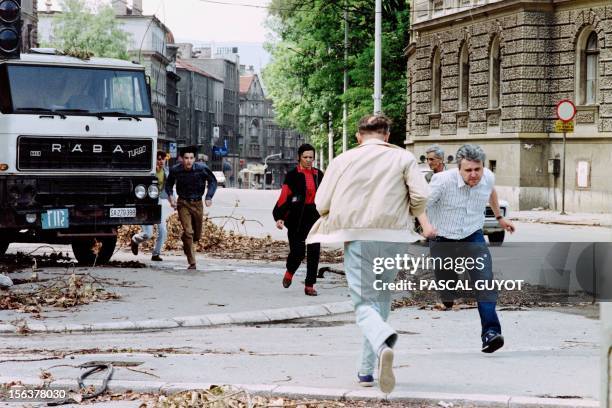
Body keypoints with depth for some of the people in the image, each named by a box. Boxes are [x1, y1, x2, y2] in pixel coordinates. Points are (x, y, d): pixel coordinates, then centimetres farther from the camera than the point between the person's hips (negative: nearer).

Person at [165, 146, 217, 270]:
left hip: (197, 204, 2)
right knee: (188, 232, -14)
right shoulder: (175, 170, -12)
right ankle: (192, 263, -8)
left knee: (197, 235, 10)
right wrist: (170, 196, -8)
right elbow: (168, 184, 9)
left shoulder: (202, 169, -14)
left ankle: (185, 241, 47)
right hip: (183, 204, -2)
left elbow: (213, 181, 2)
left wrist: (209, 197, -10)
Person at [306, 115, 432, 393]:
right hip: (393, 238, 1)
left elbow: (322, 204, 3)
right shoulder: (403, 158, 6)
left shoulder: (343, 160, 6)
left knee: (364, 303, -1)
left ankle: (382, 342, -34)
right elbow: (421, 196, -5)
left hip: (357, 237, -1)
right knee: (381, 300, 18)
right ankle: (367, 369, 18)